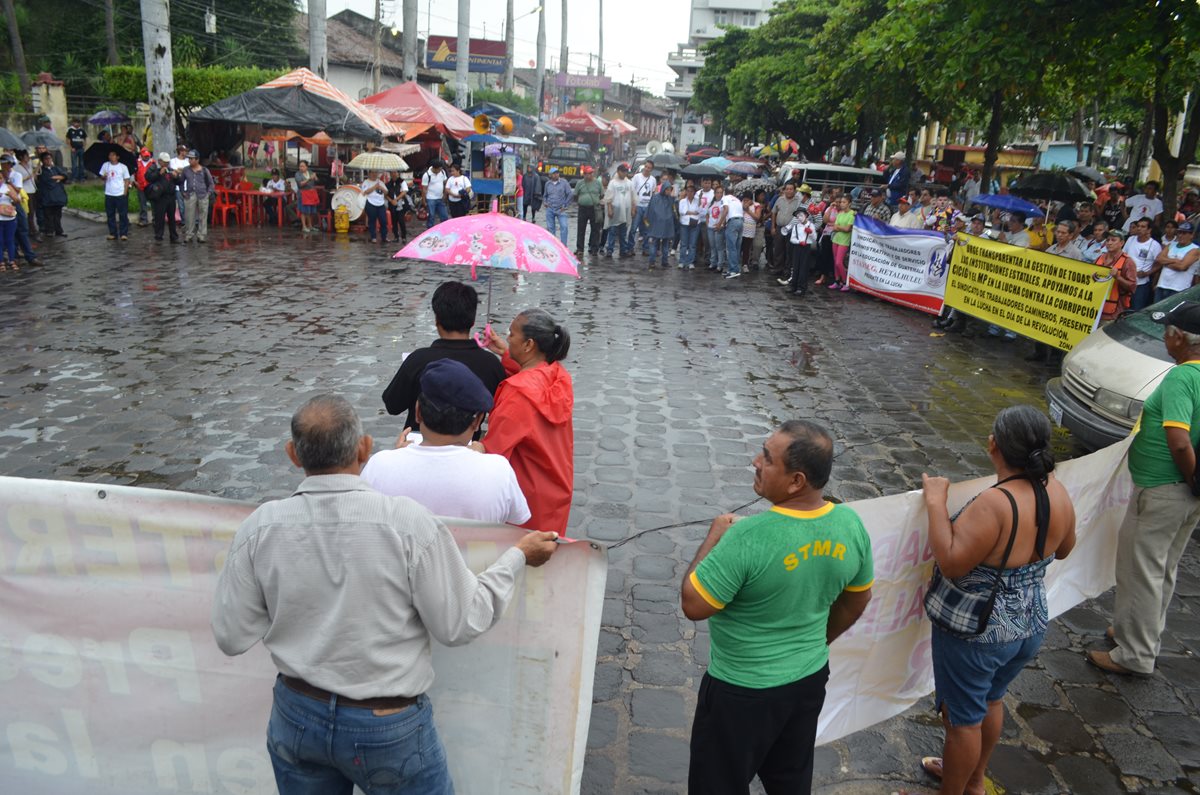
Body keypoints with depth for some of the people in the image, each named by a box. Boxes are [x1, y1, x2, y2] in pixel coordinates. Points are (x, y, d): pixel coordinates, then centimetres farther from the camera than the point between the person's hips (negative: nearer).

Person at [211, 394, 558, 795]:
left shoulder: (260, 527, -14)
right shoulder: (409, 522, -24)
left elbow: (231, 637, -5)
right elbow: (460, 625, -15)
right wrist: (518, 556, -4)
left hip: (296, 716, 3)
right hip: (390, 725, -3)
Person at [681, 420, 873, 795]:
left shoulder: (749, 537, -33)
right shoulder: (851, 524, -11)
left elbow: (693, 604, -23)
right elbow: (856, 601, 5)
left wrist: (715, 537, -12)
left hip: (743, 690, -6)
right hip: (810, 677, 6)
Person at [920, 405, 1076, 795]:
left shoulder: (995, 503, -32)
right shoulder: (1058, 493, -8)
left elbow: (950, 562, -31)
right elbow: (1064, 549, 10)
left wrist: (936, 503, -24)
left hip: (978, 632, -8)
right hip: (1031, 626, 8)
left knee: (963, 718, 13)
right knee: (990, 701, 28)